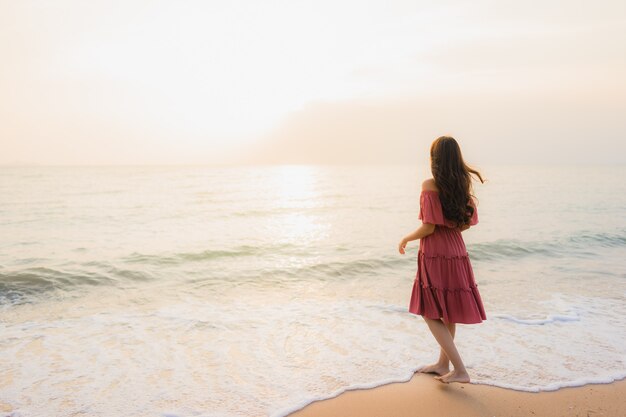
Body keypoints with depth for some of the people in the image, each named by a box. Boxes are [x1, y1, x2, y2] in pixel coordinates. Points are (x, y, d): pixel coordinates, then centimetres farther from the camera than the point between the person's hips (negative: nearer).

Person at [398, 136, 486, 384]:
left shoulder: (430, 185, -16)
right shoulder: (462, 184, 4)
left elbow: (428, 227, -18)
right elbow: (469, 222, 8)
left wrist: (406, 239, -1)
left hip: (434, 254, -7)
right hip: (456, 252, 7)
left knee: (431, 313, 3)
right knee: (448, 312, 18)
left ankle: (460, 370, 1)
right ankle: (443, 364, 31)